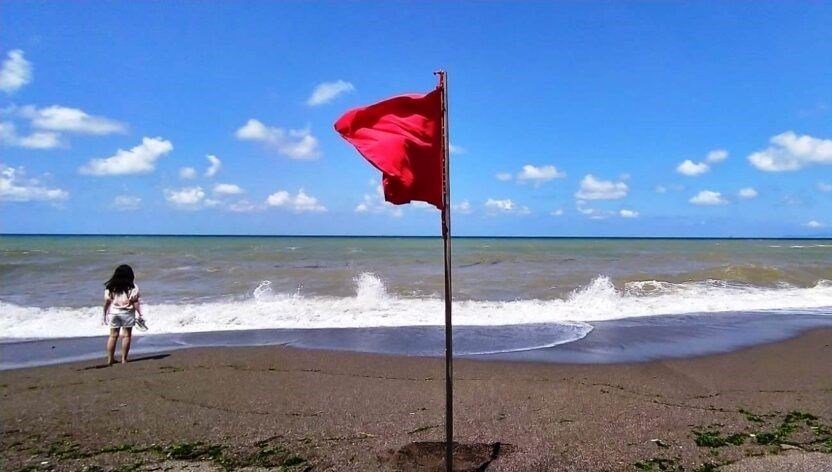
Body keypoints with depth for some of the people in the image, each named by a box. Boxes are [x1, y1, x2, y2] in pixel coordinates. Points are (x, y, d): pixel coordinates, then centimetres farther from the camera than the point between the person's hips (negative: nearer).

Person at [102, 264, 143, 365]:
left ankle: (110, 359, 15)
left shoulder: (110, 287, 3)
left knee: (113, 335, 11)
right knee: (126, 335, 3)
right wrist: (139, 315, -8)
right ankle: (124, 359, 3)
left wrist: (105, 315, 12)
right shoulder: (132, 287, -7)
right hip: (127, 313, -3)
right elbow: (135, 302, -11)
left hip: (113, 312, 3)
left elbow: (106, 302, 3)